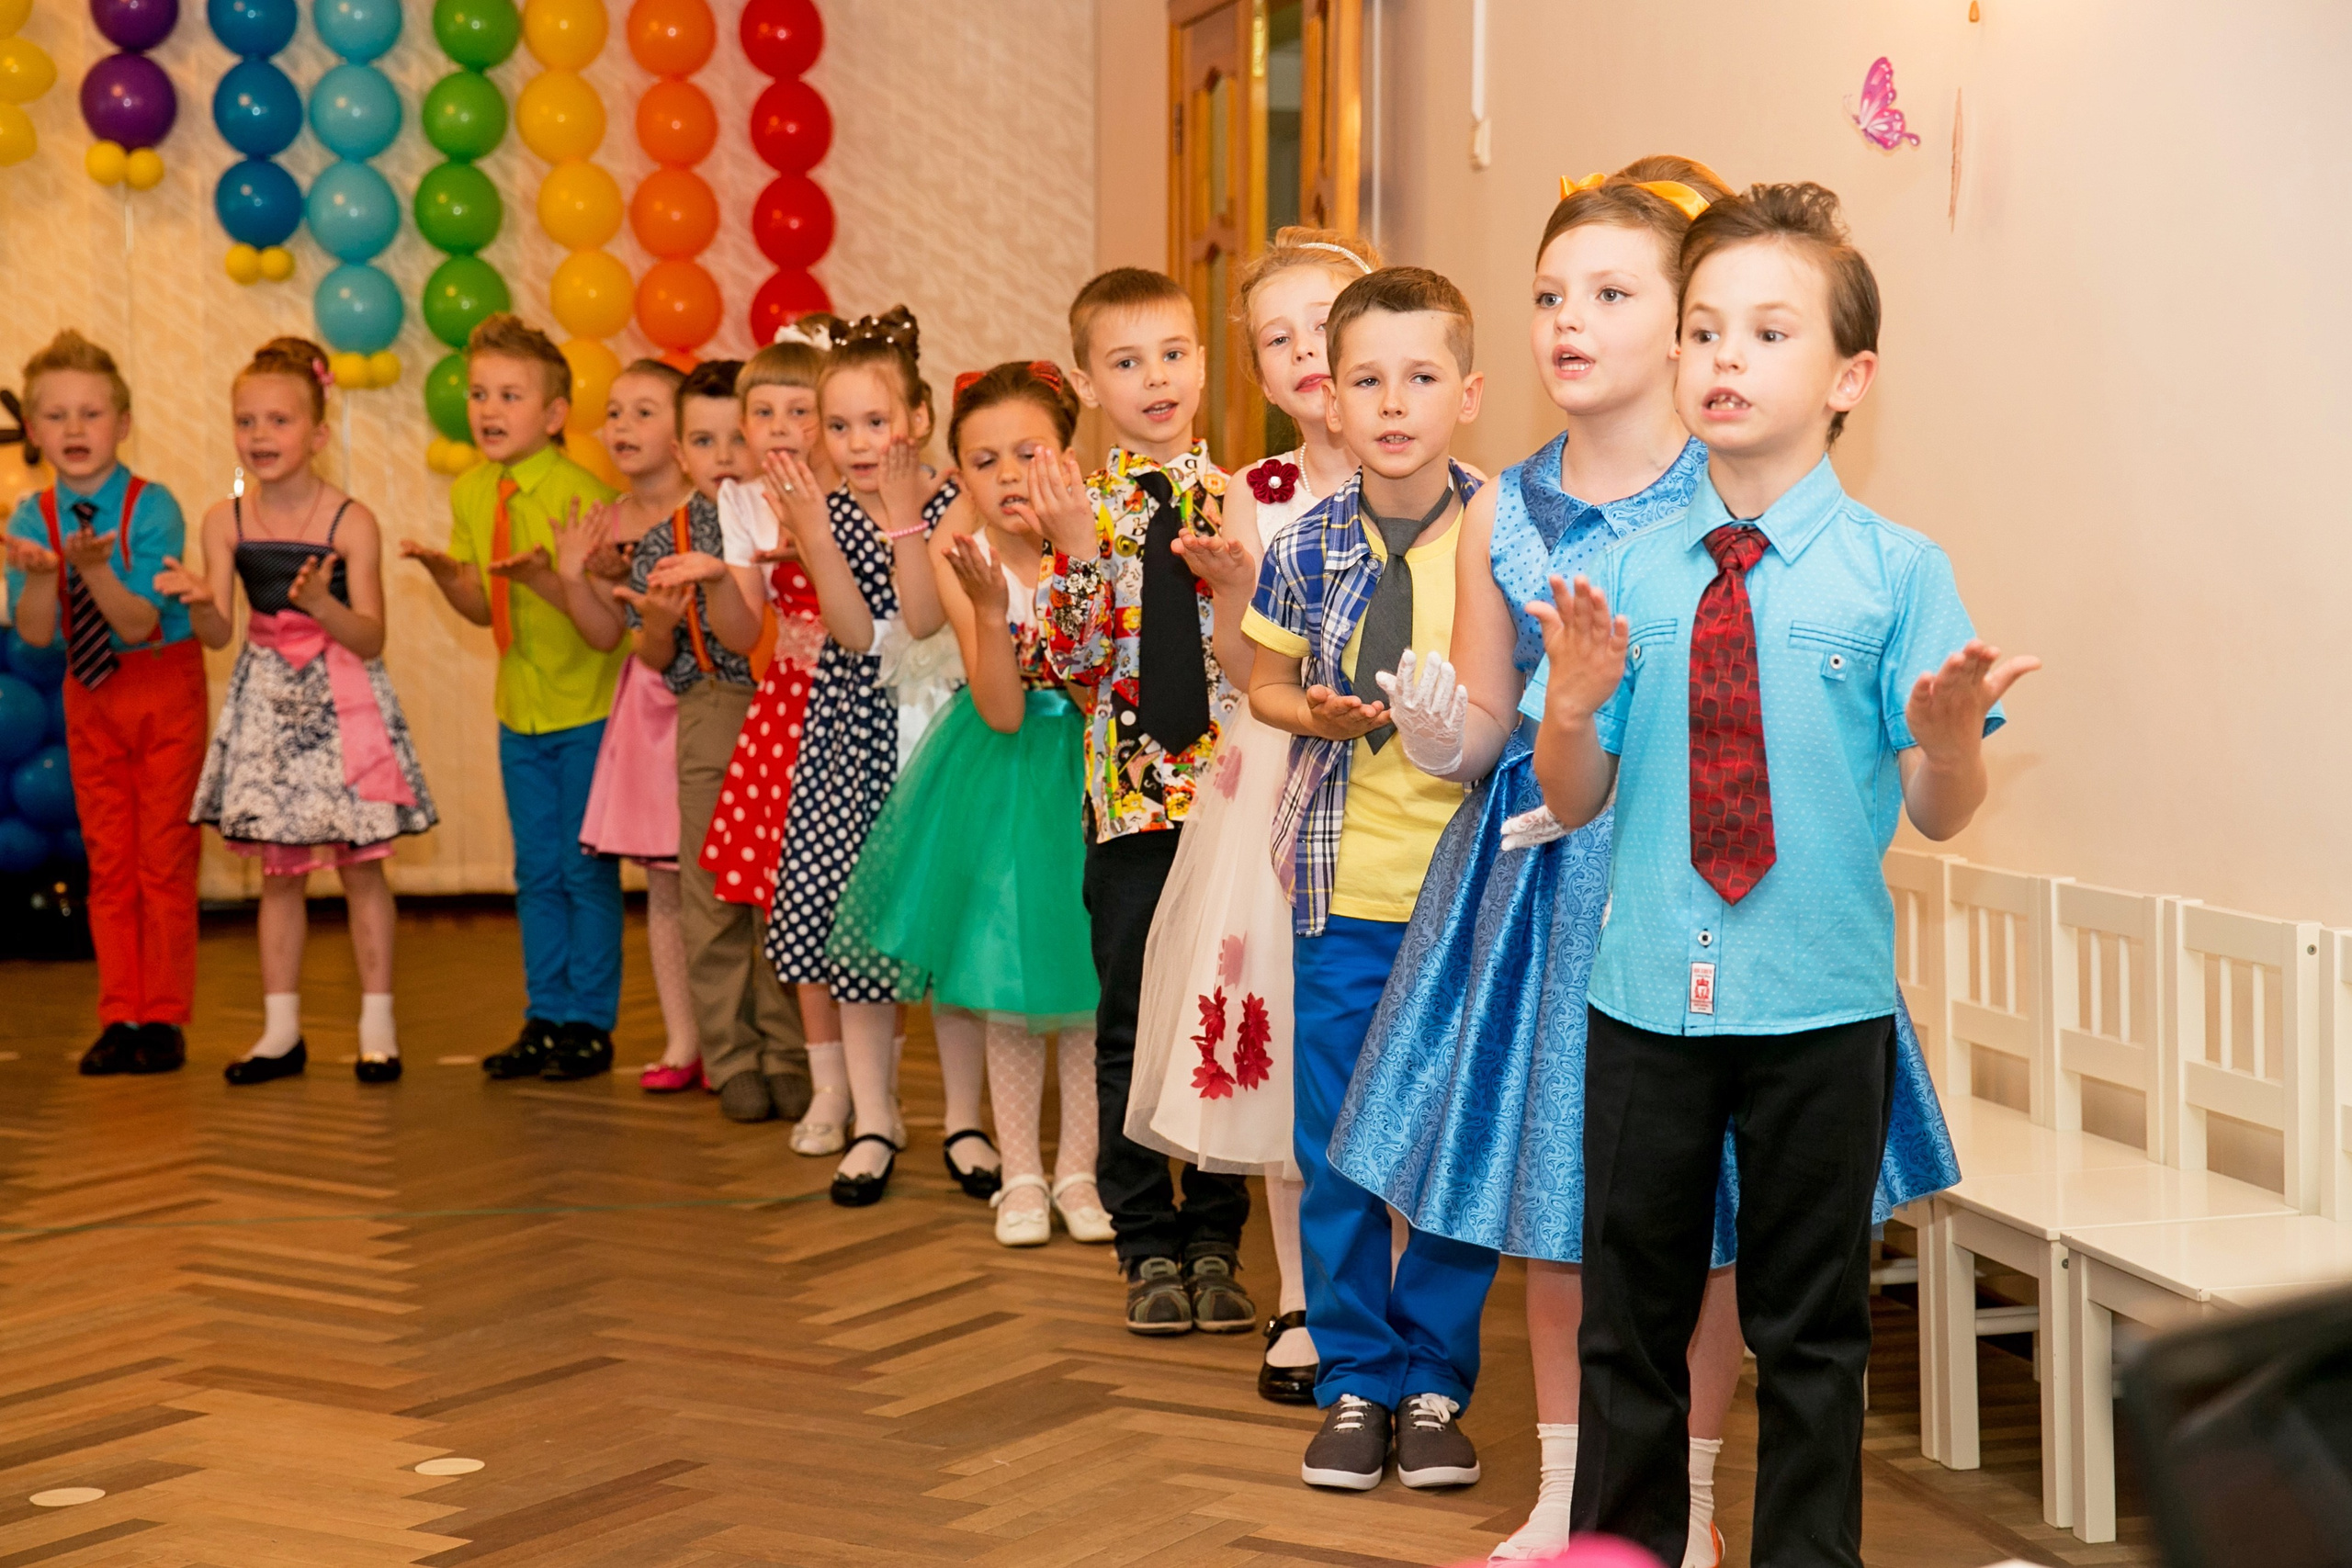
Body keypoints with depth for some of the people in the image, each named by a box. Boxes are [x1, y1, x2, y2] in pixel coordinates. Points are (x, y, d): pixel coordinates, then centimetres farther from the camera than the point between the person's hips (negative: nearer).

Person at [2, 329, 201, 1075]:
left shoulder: (152, 508, -18)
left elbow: (138, 626, -23)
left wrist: (94, 567, -40)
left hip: (163, 689, -4)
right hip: (90, 697, 4)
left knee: (164, 858, -1)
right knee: (108, 861, 8)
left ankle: (163, 1020, 7)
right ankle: (119, 1019, 15)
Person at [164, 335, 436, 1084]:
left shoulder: (350, 523, -12)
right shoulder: (226, 521, -2)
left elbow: (370, 638, -13)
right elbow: (219, 633, -4)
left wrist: (322, 604, -31)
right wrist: (199, 602, -24)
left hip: (341, 699, -3)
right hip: (268, 700, 3)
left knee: (360, 866, 2)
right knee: (279, 869, 9)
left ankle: (377, 1024, 11)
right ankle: (281, 1029, 17)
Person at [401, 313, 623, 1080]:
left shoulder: (580, 494, -18)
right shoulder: (471, 493, 4)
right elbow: (485, 608, 10)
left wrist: (544, 576, -36)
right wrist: (440, 568, -8)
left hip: (586, 707, -6)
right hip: (520, 709, 6)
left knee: (586, 869, 0)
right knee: (537, 872, 12)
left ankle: (589, 1024, 10)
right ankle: (545, 1018, 21)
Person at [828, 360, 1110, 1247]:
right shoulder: (960, 558, -15)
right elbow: (1001, 711, -19)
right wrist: (990, 606, -36)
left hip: (1088, 766, -1)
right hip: (1003, 773, 1)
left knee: (1088, 980, 6)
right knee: (1005, 981, 7)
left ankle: (1077, 1170, 22)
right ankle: (1020, 1176, 21)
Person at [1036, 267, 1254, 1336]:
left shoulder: (1239, 497, 3)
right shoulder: (1083, 507, 2)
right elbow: (1070, 661, -5)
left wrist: (1234, 577, -16)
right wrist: (1078, 553, -17)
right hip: (1130, 796, 0)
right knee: (1131, 1028, 6)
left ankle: (1215, 1238, 18)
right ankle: (1149, 1244, 17)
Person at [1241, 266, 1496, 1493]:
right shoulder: (1306, 547, 0)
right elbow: (1266, 683, 12)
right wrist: (1315, 713, -8)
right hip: (1342, 885, 1)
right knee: (1337, 1146, 7)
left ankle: (1434, 1380, 20)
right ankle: (1355, 1380, 21)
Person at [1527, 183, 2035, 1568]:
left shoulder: (1895, 572, -5)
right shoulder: (1630, 576, 3)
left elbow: (1940, 815, -4)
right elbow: (1573, 801, 6)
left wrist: (1951, 729, -26)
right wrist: (1575, 704, -14)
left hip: (1822, 1002, -2)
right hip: (1646, 993, 3)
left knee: (1811, 1324, 9)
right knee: (1632, 1311, 12)